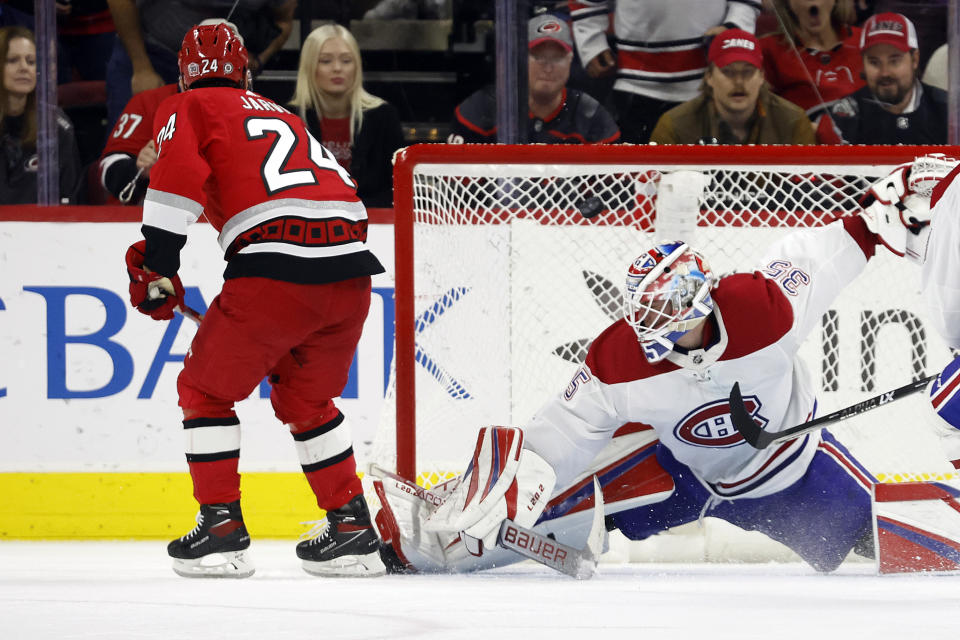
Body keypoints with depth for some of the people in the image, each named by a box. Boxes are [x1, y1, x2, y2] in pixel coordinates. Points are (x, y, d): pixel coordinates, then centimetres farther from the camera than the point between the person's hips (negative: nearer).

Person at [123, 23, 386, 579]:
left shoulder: (186, 110, 13)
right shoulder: (283, 116, 33)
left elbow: (178, 177, -6)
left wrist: (155, 264, -1)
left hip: (274, 270, -6)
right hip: (350, 273, 6)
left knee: (207, 388, 12)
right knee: (305, 399, 26)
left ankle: (222, 529, 6)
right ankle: (353, 528, 22)